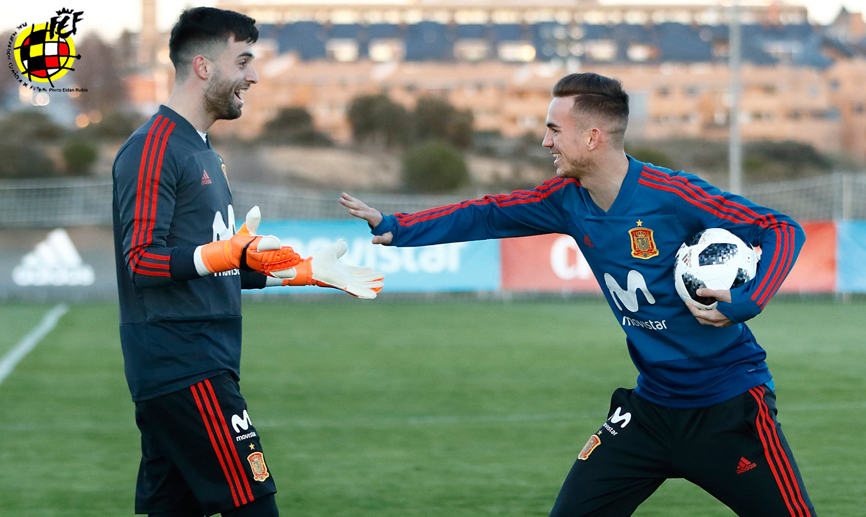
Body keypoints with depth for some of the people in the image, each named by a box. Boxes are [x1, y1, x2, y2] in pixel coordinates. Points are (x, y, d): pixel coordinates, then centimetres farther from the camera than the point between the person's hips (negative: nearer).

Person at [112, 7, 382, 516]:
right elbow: (141, 262, -18)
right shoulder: (153, 150, -10)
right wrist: (230, 253, -31)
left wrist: (308, 270, 22)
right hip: (182, 366, -9)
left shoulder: (202, 151, 21)